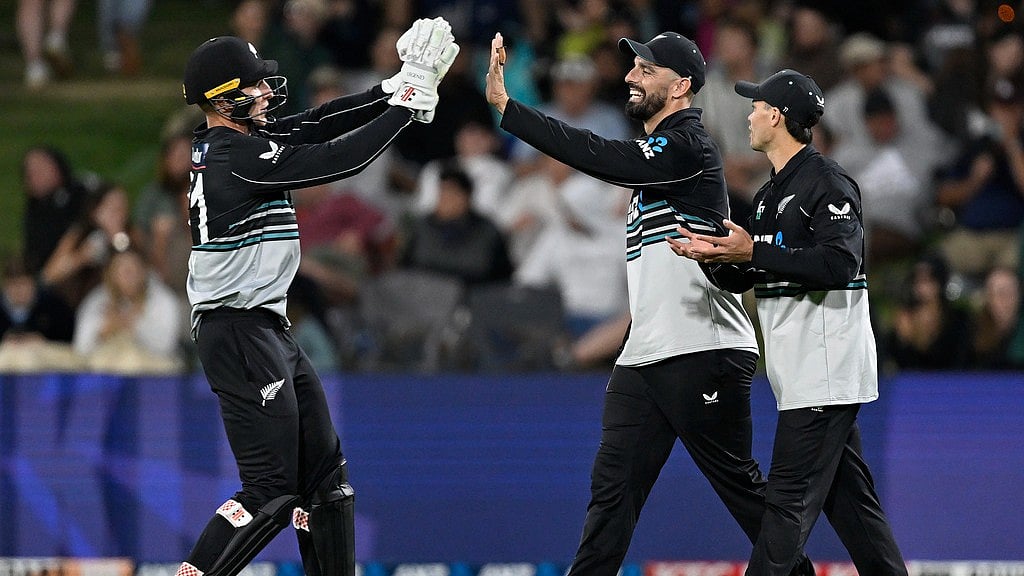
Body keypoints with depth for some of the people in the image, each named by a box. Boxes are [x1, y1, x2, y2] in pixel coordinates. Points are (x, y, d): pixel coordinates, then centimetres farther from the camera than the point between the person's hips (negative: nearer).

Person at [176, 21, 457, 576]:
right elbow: (334, 159, -20)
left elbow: (318, 125, 10)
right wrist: (407, 104, -13)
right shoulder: (236, 155, -18)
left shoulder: (231, 142, 10)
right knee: (272, 490, -11)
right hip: (239, 335, -10)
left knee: (324, 471, 13)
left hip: (267, 330, 10)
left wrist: (395, 88, 0)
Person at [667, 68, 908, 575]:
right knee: (846, 495, 11)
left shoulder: (827, 181, -11)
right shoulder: (769, 195, 19)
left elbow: (841, 264, -23)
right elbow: (742, 279, 20)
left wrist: (755, 252, -23)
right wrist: (714, 256, -3)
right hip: (800, 370, 10)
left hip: (827, 358, -10)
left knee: (790, 496, -12)